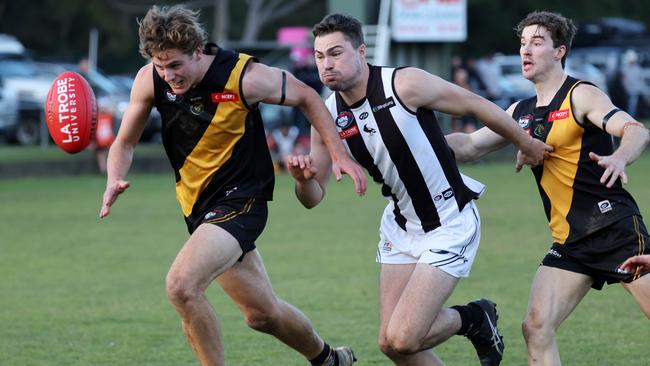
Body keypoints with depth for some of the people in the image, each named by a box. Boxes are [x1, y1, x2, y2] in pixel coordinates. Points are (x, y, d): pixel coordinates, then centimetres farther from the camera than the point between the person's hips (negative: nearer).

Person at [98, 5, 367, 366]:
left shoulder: (243, 77, -21)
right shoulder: (150, 80, -9)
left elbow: (305, 97, -3)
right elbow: (124, 142, 4)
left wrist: (339, 154, -6)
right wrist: (114, 181, -17)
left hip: (240, 200, -6)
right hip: (198, 206, 6)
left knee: (181, 286, -26)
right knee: (262, 313, 15)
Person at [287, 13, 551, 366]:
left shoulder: (405, 84, -21)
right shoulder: (328, 116, -4)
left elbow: (475, 105, -8)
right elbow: (313, 197, 2)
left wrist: (527, 143, 3)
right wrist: (303, 178, -21)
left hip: (449, 226, -6)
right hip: (400, 226, 6)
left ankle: (474, 318, 15)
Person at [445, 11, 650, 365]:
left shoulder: (580, 96, -6)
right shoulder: (522, 111, 15)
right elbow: (470, 145, 20)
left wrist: (619, 158, -42)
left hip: (614, 227, -6)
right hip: (569, 242, 7)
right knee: (536, 326, -9)